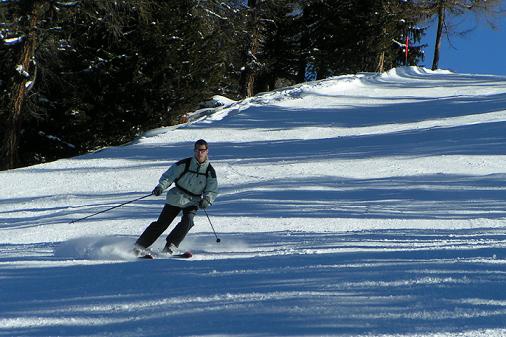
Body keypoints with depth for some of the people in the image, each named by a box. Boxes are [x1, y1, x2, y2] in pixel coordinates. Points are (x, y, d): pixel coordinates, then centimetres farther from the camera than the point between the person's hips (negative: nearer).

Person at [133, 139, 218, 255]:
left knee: (187, 221, -25)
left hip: (193, 202, 2)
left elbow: (212, 190, 3)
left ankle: (170, 246, -19)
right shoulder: (184, 164, -7)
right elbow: (169, 176, -5)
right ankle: (139, 246, -1)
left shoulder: (210, 171, -1)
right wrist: (161, 186, -23)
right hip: (176, 198, -2)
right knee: (162, 223, -7)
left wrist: (206, 200, -18)